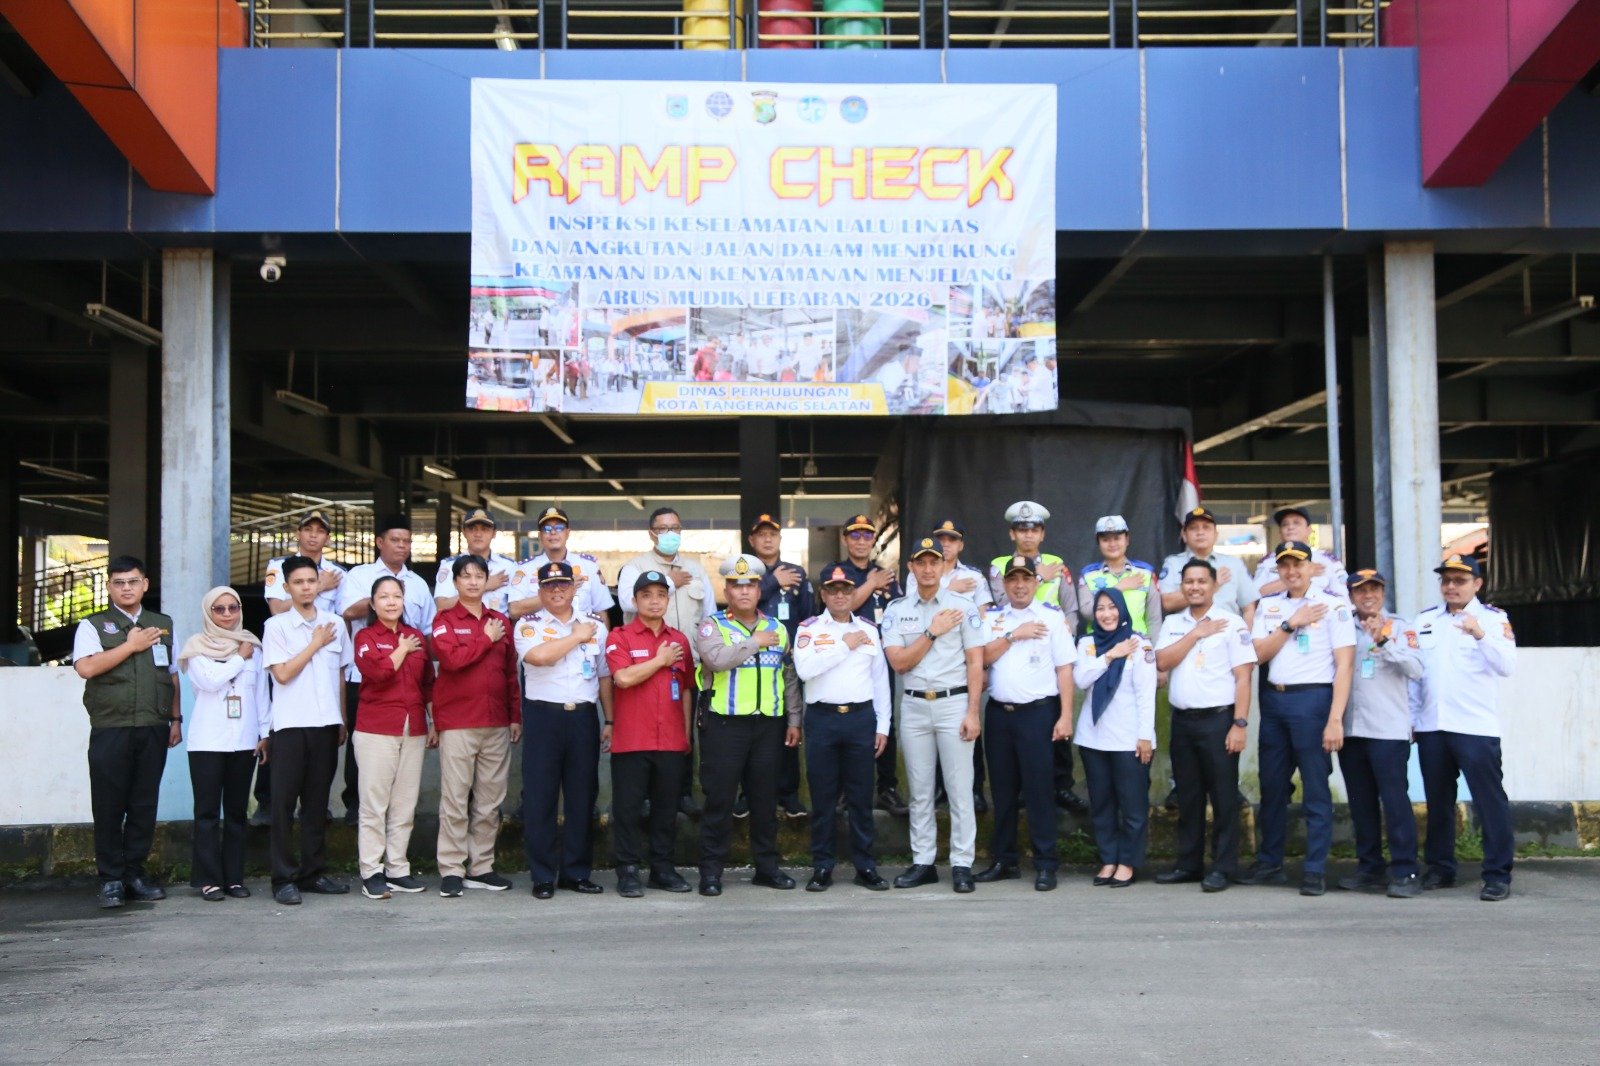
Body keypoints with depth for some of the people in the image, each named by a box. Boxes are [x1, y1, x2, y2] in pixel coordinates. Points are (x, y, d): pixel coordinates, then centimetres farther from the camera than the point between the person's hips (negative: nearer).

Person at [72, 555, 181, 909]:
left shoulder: (164, 625, 15)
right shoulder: (93, 626, 5)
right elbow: (86, 668, -12)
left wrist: (176, 719, 11)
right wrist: (131, 645, -9)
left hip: (154, 730, 3)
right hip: (110, 730, -3)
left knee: (145, 806, 4)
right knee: (109, 807, -1)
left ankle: (134, 875, 13)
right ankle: (111, 879, 6)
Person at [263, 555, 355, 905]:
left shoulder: (335, 624, 10)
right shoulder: (276, 626, -1)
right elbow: (283, 673, -10)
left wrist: (343, 722, 11)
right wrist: (315, 644, -5)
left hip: (327, 723, 4)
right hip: (290, 724, -4)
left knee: (317, 802, 9)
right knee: (284, 802, -2)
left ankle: (313, 872, 16)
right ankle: (283, 878, 2)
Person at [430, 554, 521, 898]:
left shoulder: (502, 622, 13)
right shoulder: (445, 620, 2)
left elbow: (511, 673, 15)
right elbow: (451, 658, -16)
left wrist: (516, 717, 11)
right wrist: (487, 639, -6)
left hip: (496, 723, 4)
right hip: (457, 722, -4)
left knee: (490, 799, 7)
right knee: (455, 798, -3)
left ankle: (481, 867, 15)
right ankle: (451, 869, 3)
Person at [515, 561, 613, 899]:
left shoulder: (596, 625, 12)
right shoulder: (528, 624, 3)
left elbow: (605, 676, 14)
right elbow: (537, 656, -19)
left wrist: (609, 721, 8)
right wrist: (577, 637, -9)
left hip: (584, 717, 3)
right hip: (543, 716, -3)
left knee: (583, 798, 6)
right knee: (540, 799, -1)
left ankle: (576, 872, 16)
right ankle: (542, 875, 7)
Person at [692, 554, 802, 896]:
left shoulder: (777, 629, 14)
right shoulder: (712, 626, 0)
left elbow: (789, 678, 16)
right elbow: (717, 658, -22)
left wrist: (793, 720, 10)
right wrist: (757, 642, -13)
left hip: (768, 725, 4)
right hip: (724, 724, -4)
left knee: (765, 798, 9)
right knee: (719, 798, -1)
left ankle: (767, 865, 19)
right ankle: (711, 870, 6)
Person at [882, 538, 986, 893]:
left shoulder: (962, 607, 1)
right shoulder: (896, 610, 6)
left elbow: (975, 663, -1)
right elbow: (898, 662, -3)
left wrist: (972, 712, -8)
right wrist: (933, 632, -10)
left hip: (954, 703, -2)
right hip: (914, 705, 2)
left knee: (960, 788, -2)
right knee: (920, 791, 8)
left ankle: (962, 865, 3)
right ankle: (923, 863, 15)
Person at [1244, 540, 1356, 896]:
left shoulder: (1333, 605, -3)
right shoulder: (1268, 606, 13)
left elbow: (1344, 665, -8)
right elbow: (1259, 654, 4)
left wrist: (1335, 720, -15)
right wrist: (1291, 624, -7)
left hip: (1312, 698, -5)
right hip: (1273, 698, 5)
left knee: (1316, 789, -2)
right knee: (1271, 786, 11)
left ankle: (1315, 871, 4)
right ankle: (1269, 864, 22)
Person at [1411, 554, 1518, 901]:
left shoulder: (1493, 619, 0)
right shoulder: (1425, 620, 13)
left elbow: (1508, 666, -13)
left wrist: (1481, 635, -27)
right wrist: (1410, 717, 11)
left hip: (1476, 728, -5)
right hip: (1431, 727, 5)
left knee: (1490, 800, -4)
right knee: (1438, 801, 12)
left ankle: (1498, 875, 1)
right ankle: (1440, 868, 22)